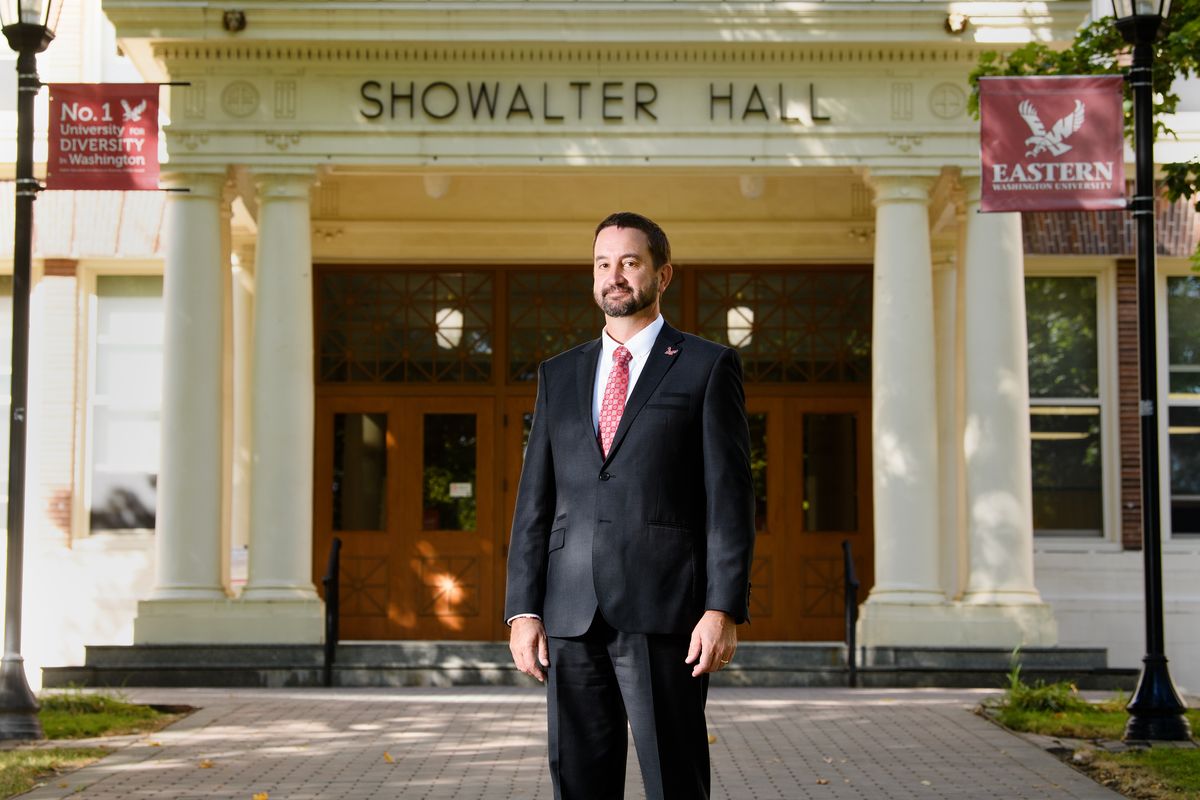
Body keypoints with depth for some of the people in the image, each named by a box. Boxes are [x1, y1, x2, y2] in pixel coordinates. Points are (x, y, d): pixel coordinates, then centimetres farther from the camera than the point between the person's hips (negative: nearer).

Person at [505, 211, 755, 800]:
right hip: (572, 618, 4)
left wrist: (723, 608, -11)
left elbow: (729, 498, -2)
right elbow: (534, 501, 13)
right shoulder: (559, 375, 16)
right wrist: (523, 611, 4)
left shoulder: (708, 366, 4)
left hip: (663, 614, -4)